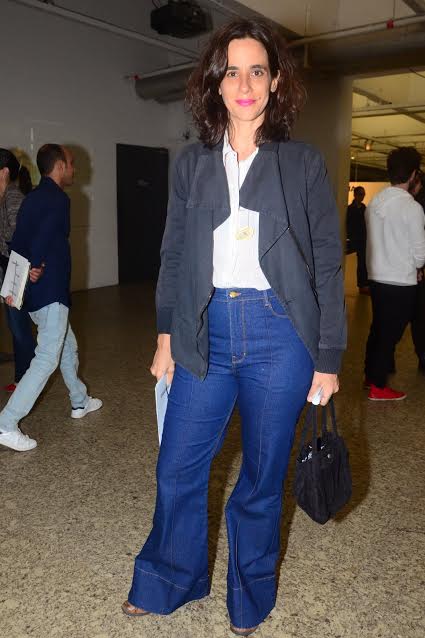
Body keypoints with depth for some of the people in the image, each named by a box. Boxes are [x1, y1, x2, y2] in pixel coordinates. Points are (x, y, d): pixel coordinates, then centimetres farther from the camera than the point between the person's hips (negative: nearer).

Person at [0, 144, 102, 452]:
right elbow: (41, 239, -24)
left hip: (35, 291, 10)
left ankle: (80, 402, 38)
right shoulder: (58, 199, -13)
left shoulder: (33, 198, 14)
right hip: (50, 291, -10)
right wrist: (36, 268, -9)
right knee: (47, 359, -6)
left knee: (68, 346, 22)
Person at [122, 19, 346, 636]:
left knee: (262, 477, 11)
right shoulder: (191, 164, 9)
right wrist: (166, 338, 7)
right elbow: (173, 256, 11)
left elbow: (328, 264, 2)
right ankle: (169, 581, 38)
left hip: (278, 332, -2)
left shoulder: (304, 164, 3)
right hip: (207, 331, 2)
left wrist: (328, 358, -2)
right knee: (178, 469, 9)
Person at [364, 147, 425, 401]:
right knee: (390, 333, 4)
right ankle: (378, 387, 14)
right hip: (402, 283, -6)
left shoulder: (375, 201, 2)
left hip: (377, 277, 6)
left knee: (378, 329, 18)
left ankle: (371, 375, 31)